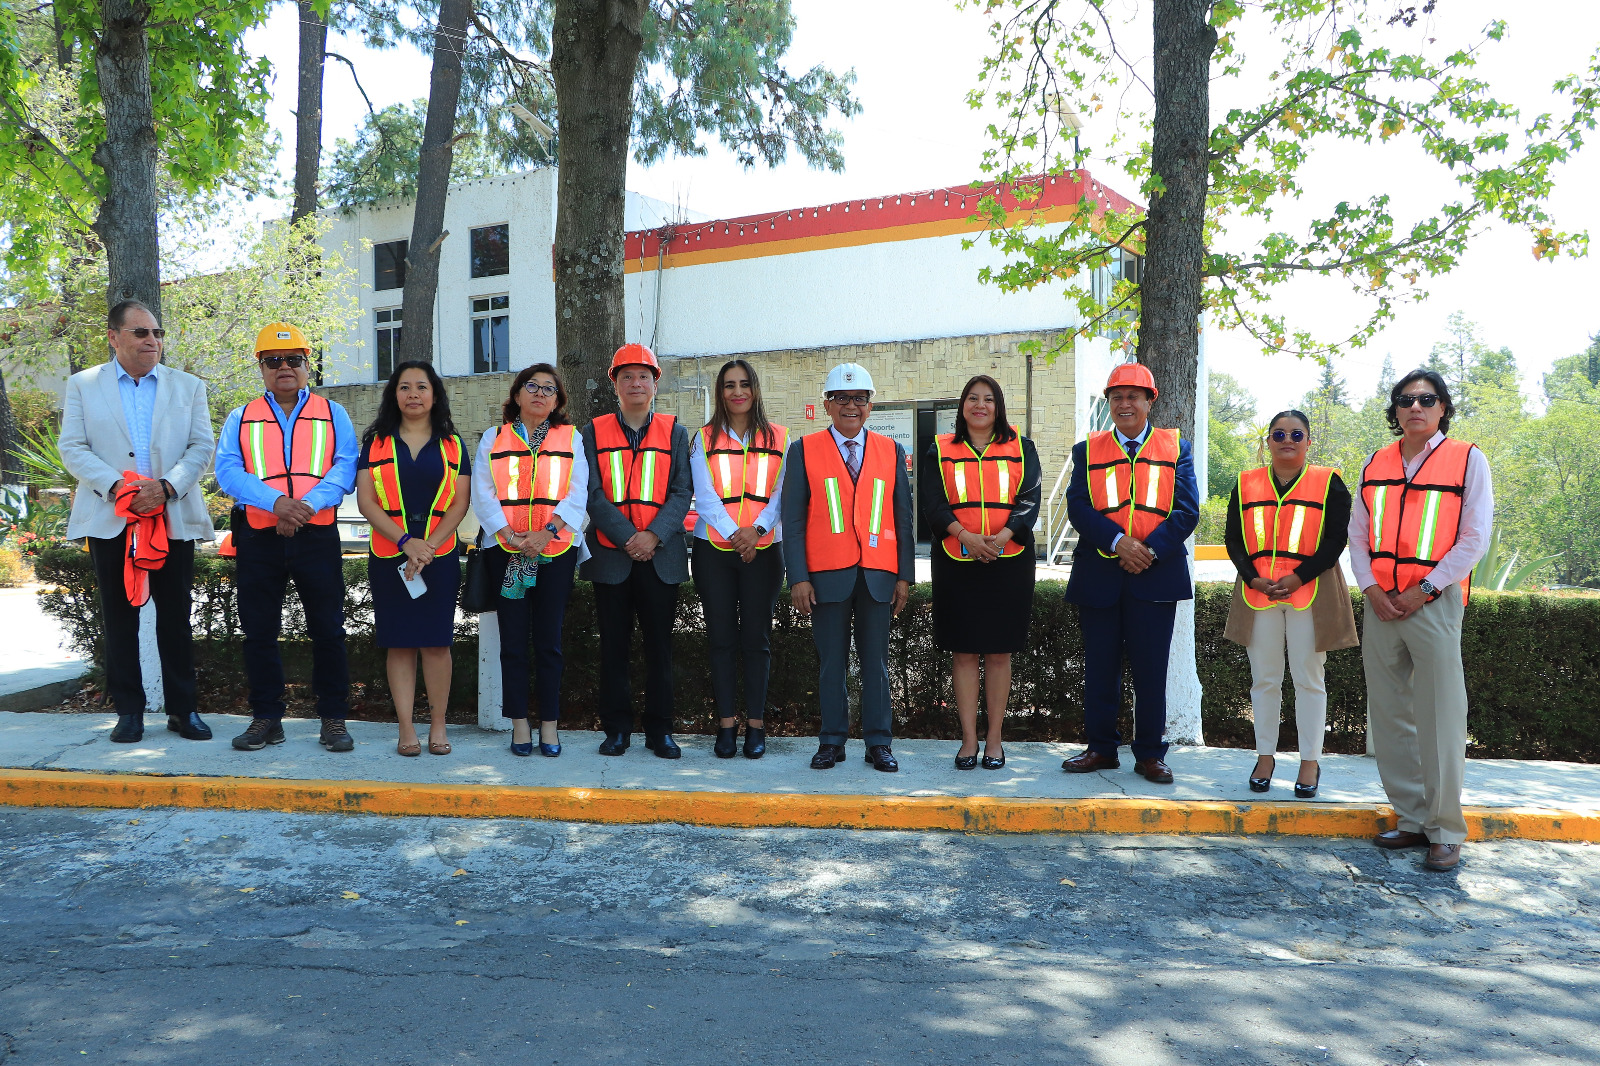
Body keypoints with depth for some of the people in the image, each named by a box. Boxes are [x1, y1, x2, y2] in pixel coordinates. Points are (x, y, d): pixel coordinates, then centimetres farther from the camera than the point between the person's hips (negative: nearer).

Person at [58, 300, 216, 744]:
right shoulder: (83, 386, 9)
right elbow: (73, 448, 1)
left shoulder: (188, 387, 10)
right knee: (118, 618, 5)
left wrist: (167, 486, -13)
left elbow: (201, 447, 3)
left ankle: (183, 709, 10)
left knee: (176, 617, 3)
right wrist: (116, 486, -14)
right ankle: (128, 711, 13)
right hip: (110, 519, 0)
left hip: (173, 518, 0)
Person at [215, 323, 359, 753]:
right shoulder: (240, 419, 13)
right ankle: (266, 720, 17)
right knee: (259, 632, 6)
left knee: (328, 631, 0)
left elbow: (345, 470, -3)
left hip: (317, 535, -1)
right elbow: (228, 471, -2)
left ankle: (333, 720, 10)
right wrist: (276, 502, -19)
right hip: (257, 537, 2)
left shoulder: (333, 415, 11)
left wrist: (306, 505, -19)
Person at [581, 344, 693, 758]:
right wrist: (628, 537, -13)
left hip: (662, 555, 0)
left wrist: (654, 535, -14)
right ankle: (616, 728, 14)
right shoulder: (594, 433, 7)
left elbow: (682, 492, 1)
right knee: (614, 645, 4)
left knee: (659, 644, 4)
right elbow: (593, 494, -2)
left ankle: (659, 730, 13)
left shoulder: (674, 432, 9)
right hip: (610, 554, 0)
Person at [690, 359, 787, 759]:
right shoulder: (704, 439, 8)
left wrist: (757, 528, -15)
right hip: (714, 549, 0)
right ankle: (726, 723, 9)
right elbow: (705, 496, -1)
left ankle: (756, 724, 9)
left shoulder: (779, 440, 9)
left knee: (756, 638, 2)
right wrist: (733, 534, -14)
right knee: (721, 639, 2)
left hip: (763, 550, 0)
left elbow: (782, 494, 1)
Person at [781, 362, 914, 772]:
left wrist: (904, 577, 4)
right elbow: (793, 520, 2)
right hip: (827, 576, -1)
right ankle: (831, 741, 15)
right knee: (831, 661, 4)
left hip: (878, 575, 1)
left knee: (876, 661, 5)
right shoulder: (804, 451, 5)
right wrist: (798, 578, -6)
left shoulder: (891, 451, 10)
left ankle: (879, 743, 13)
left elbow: (902, 519, 10)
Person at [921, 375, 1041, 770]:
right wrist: (965, 536, -17)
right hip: (956, 561, 0)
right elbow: (933, 503, -1)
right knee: (964, 653, 2)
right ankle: (969, 740, 8)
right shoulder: (941, 450, 8)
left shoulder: (1021, 448, 9)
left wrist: (1003, 535, -17)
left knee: (999, 652, 4)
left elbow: (1029, 500, 0)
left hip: (1009, 560, 0)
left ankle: (994, 739, 11)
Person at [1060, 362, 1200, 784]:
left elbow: (1186, 511, -1)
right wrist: (1117, 542, -17)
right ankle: (1101, 748, 20)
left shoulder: (1176, 448, 8)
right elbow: (1078, 507, -3)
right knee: (1099, 668, 8)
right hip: (1098, 577, 1)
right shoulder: (1088, 450, 9)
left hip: (1155, 575, -1)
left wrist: (1151, 549, -14)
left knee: (1151, 670, 4)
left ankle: (1150, 754, 15)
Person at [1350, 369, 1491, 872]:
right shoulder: (1375, 464, 12)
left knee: (1440, 717, -5)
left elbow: (1475, 538, -5)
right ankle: (1412, 820, 18)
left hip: (1434, 602, -4)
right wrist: (1372, 589, -3)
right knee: (1389, 715, 7)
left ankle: (1445, 831, 4)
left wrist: (1422, 590, -11)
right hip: (1381, 605, 5)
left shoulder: (1467, 459, 1)